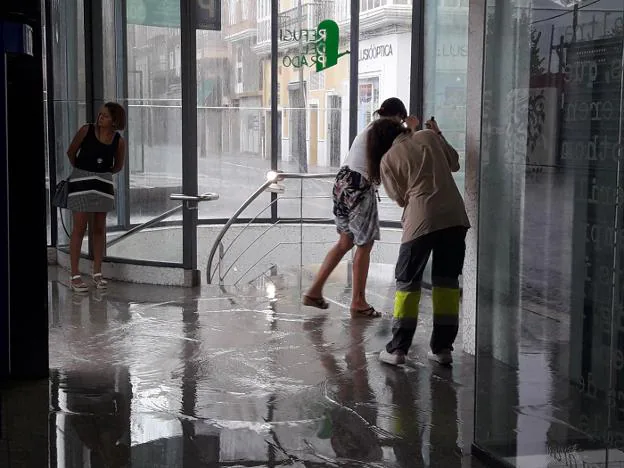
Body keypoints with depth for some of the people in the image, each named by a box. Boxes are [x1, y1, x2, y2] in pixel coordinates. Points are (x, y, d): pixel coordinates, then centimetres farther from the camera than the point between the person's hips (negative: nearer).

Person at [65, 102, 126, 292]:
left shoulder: (119, 141, -2)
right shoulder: (87, 130, -7)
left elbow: (118, 166, 14)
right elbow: (71, 152, 6)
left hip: (103, 183, 3)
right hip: (81, 183, -3)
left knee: (99, 228, 7)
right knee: (80, 227, -4)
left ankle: (97, 273, 16)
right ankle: (75, 275, -2)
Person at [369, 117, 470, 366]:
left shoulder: (388, 160, 4)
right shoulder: (428, 136, 10)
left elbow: (400, 198, 9)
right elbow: (454, 163, 20)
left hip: (422, 219, -3)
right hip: (455, 216, 3)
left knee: (407, 281, 7)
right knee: (447, 280, 12)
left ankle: (398, 348, 5)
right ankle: (442, 347, 14)